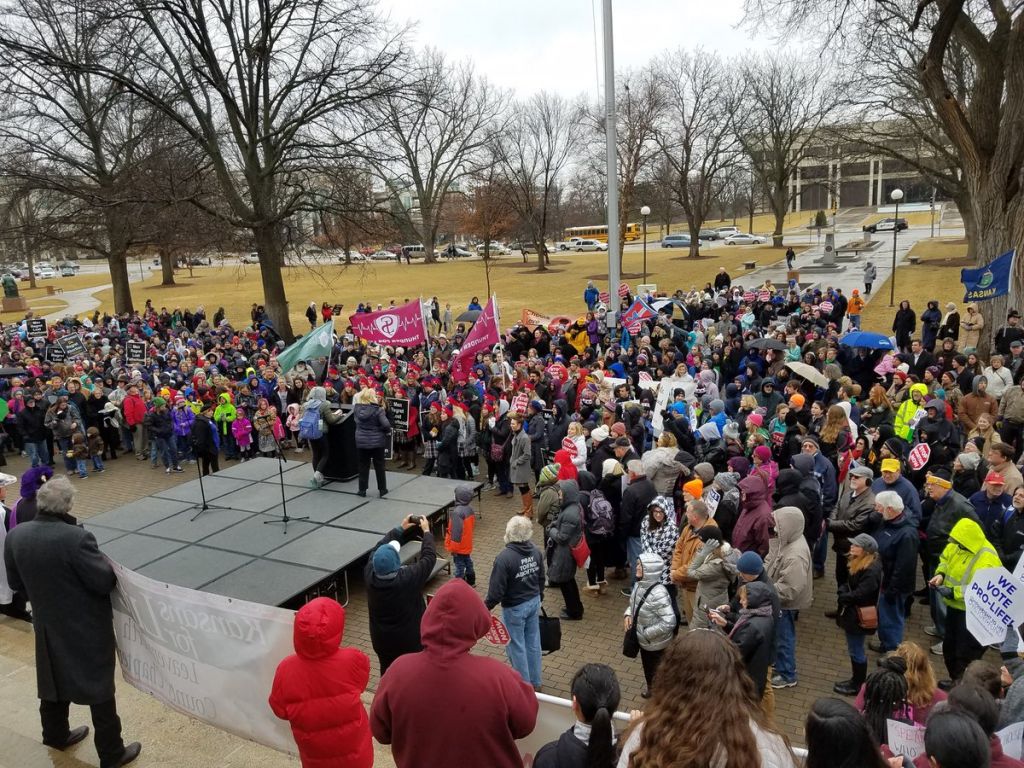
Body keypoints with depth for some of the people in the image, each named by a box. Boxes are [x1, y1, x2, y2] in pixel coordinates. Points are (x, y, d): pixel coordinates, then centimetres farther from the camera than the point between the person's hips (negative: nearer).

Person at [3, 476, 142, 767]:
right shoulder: (76, 538, -30)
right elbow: (105, 582, -23)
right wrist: (106, 564, -3)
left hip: (47, 624, 6)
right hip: (87, 628, -6)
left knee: (55, 679, 27)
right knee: (99, 687, 7)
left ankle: (56, 734, 47)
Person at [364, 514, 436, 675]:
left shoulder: (370, 575, -21)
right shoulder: (409, 578, -33)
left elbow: (378, 548, -4)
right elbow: (429, 557, -19)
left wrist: (400, 529, 2)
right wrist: (426, 531, -5)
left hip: (381, 640, 4)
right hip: (409, 640, -4)